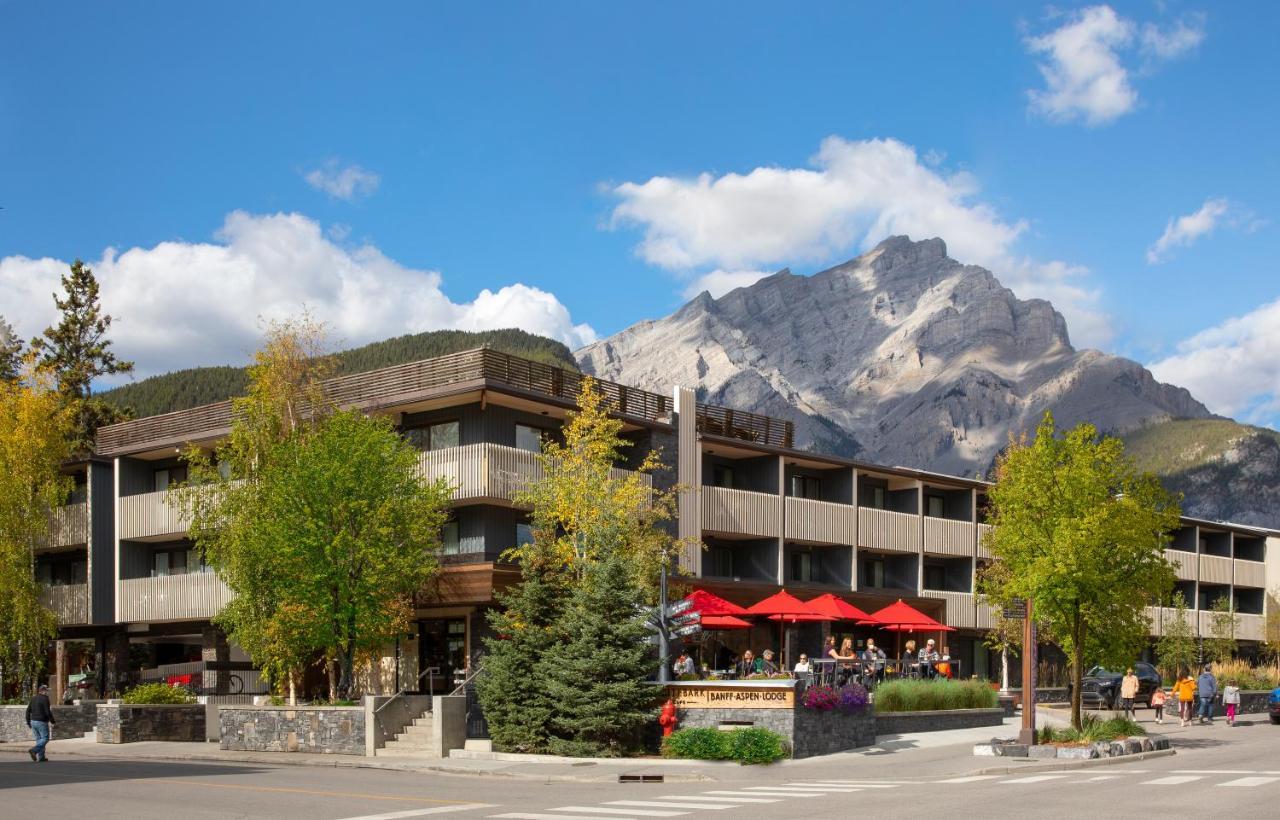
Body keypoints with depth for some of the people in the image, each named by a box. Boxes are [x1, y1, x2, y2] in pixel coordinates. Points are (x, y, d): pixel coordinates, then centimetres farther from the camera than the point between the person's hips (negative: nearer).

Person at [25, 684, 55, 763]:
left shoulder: (33, 699, 10)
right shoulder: (45, 699, -13)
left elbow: (28, 711, 11)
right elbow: (47, 712, -17)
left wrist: (28, 722, 16)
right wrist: (52, 721, -7)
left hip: (33, 721, 8)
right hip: (42, 722, -8)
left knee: (39, 739, 12)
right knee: (45, 739, 0)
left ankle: (41, 757, 11)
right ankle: (33, 750, -20)